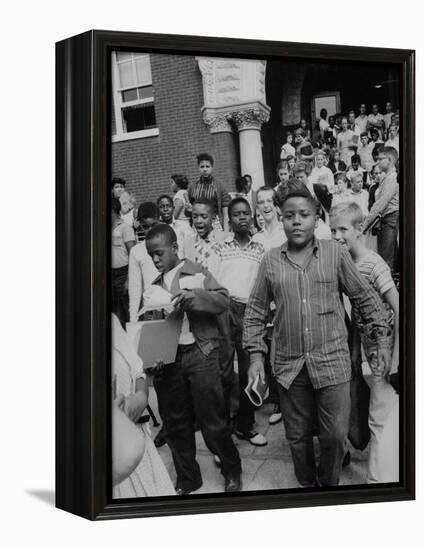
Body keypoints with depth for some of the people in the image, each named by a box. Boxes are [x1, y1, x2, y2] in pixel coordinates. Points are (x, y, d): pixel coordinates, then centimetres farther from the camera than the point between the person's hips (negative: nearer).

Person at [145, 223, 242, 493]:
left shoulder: (198, 273, 0)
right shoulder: (155, 284, 13)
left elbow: (223, 299, -9)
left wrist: (195, 296, -25)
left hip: (200, 353, -5)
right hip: (166, 357, 5)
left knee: (212, 420, -1)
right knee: (175, 422, 10)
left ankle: (232, 472, 18)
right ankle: (187, 479, 25)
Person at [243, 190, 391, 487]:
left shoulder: (336, 253, -1)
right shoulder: (271, 260, 3)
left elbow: (366, 297, 6)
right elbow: (255, 311, 8)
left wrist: (380, 338, 4)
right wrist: (256, 355, 1)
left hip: (332, 362, -1)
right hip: (290, 367, 2)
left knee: (335, 435, 2)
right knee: (298, 436, 11)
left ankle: (329, 484, 28)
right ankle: (307, 485, 34)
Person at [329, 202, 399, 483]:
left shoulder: (374, 265, -18)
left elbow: (400, 311, -19)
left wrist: (396, 360, -19)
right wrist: (355, 351, 11)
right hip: (372, 354, 7)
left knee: (381, 421, -4)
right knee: (384, 420, 17)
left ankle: (380, 480, 2)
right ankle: (388, 476, 29)